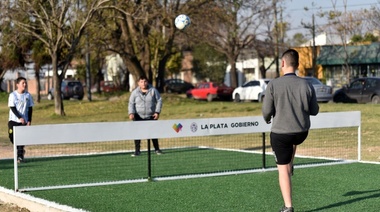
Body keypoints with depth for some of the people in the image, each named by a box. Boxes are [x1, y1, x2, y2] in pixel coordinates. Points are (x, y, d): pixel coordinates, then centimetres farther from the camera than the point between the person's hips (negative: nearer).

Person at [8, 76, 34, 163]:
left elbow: (30, 109, 5)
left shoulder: (28, 95, 2)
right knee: (12, 137, -7)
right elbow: (12, 108, -10)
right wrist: (20, 117, -21)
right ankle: (21, 150, 19)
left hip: (24, 121, 1)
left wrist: (29, 121, -3)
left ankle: (20, 156, 5)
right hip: (13, 120, -1)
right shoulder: (13, 95, -6)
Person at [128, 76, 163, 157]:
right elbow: (131, 103, 2)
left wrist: (157, 112, -5)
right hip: (138, 117, 0)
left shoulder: (153, 90, 2)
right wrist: (131, 113, -13)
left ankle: (157, 149, 17)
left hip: (151, 116, 0)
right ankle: (137, 151, 1)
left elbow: (159, 101, 4)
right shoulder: (135, 92, 1)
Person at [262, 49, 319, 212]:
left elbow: (266, 111, -11)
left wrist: (267, 118, 13)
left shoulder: (273, 85, -15)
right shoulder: (306, 86, -8)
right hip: (302, 132, 3)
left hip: (280, 133, -3)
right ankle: (290, 165, 50)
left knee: (283, 169, 8)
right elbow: (314, 111, 0)